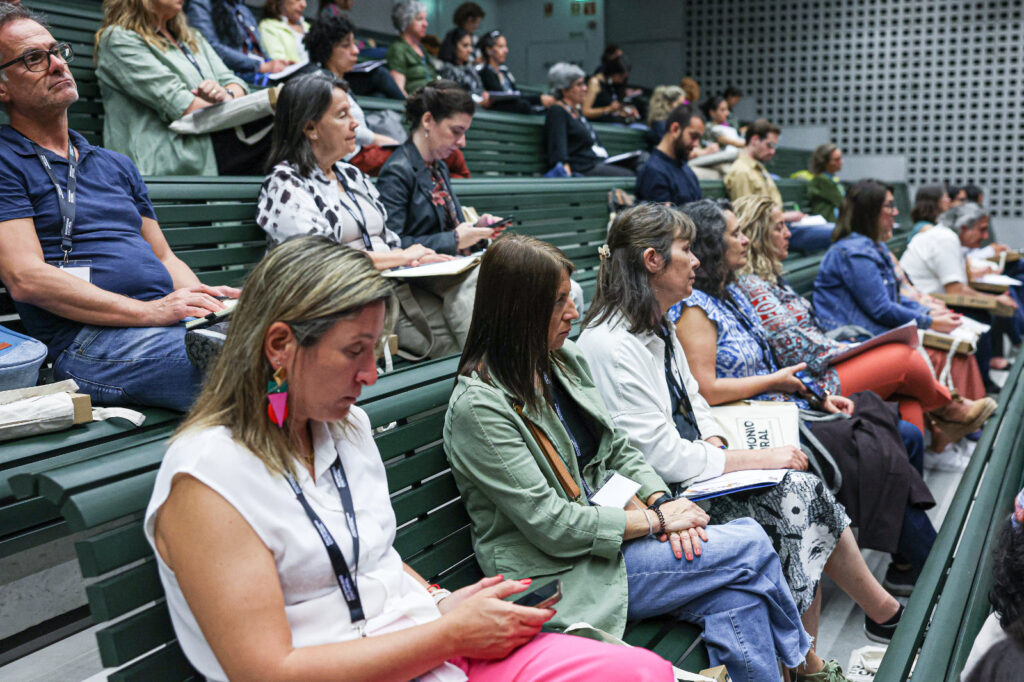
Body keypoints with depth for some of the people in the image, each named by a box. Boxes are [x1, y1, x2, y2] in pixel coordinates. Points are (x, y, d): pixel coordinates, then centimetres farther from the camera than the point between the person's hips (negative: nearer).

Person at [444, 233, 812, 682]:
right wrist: (656, 519, -14)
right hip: (561, 573, -7)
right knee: (750, 546, -12)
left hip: (605, 534, 7)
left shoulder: (565, 360, 6)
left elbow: (618, 449, 13)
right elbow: (550, 525, -20)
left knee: (734, 595, -15)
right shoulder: (478, 406, -19)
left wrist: (661, 499, -6)